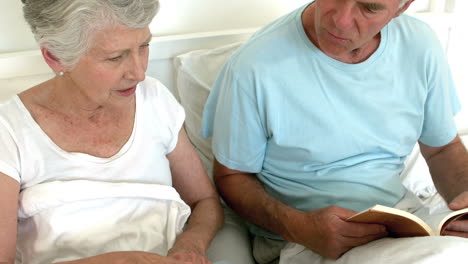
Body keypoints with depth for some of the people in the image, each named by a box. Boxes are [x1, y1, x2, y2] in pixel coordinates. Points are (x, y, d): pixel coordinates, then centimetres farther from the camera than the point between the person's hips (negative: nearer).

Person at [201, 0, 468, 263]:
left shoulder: (421, 45, -4)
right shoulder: (254, 67, -18)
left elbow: (443, 148, 10)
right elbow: (231, 175, -6)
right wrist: (297, 228, -23)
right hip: (298, 241, -4)